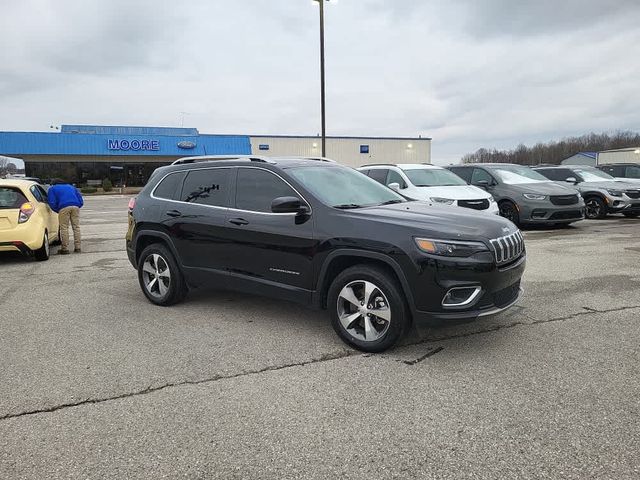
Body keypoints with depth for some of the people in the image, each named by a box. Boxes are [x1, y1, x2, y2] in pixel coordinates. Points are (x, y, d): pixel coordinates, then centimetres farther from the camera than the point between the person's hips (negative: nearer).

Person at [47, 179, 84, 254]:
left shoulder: (52, 188, 22)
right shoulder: (71, 187, 33)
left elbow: (52, 203, 7)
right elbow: (81, 201, 23)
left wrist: (58, 211, 20)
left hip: (64, 208, -4)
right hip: (75, 207, 4)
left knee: (64, 228, 1)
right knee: (76, 227, 7)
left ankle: (65, 248, 2)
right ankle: (77, 247, 7)